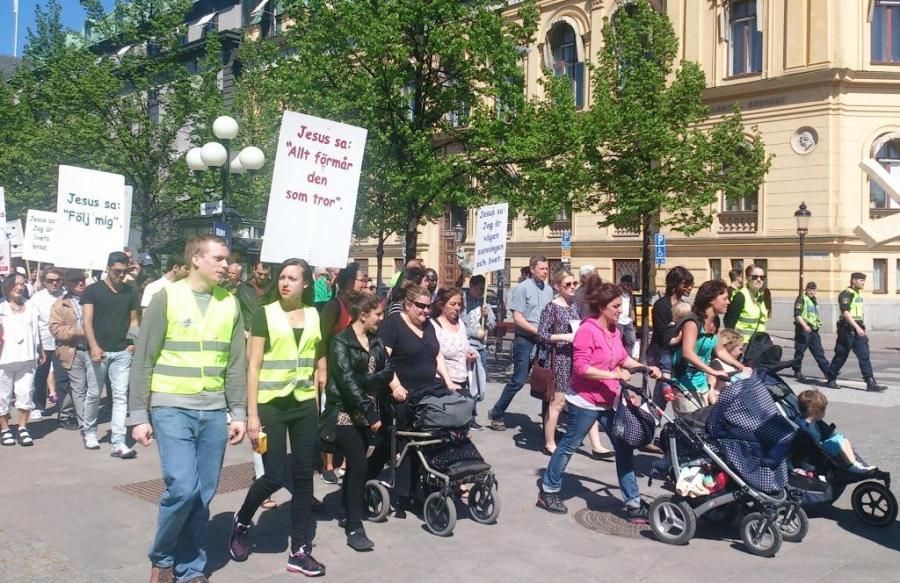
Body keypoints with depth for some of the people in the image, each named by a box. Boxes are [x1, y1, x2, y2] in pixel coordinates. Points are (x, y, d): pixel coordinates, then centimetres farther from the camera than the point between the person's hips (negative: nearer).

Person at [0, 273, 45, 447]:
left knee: (25, 393, -3)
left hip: (27, 359, 2)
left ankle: (22, 428, 7)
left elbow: (36, 332, 20)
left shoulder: (30, 308, 14)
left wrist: (41, 351, 22)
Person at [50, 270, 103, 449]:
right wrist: (78, 331, -13)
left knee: (94, 391, -10)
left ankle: (89, 430, -2)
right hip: (73, 352, 0)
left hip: (92, 350, 0)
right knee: (79, 391, 6)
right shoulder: (60, 304, 9)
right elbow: (56, 329, 0)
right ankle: (86, 429, 17)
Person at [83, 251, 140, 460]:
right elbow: (88, 320, -6)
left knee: (120, 396, -4)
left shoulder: (130, 292, 10)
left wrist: (134, 342, -3)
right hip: (98, 351, -2)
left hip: (122, 352, 2)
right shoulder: (93, 290, 0)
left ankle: (118, 443, -6)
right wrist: (94, 346, -17)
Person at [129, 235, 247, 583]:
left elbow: (236, 365, 11)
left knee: (203, 495, 7)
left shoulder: (230, 304, 7)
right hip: (172, 409, -4)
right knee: (182, 488, -13)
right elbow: (143, 362, -3)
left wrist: (239, 413, 6)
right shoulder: (166, 298, -4)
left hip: (214, 412, 4)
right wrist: (139, 416, -5)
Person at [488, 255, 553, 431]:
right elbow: (517, 318, -11)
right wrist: (538, 331, -15)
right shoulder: (522, 288, -7)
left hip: (543, 341, 6)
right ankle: (496, 413, 11)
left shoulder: (549, 290, 11)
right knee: (519, 379, -4)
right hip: (525, 339, -6)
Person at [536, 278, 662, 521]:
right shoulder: (587, 331, -20)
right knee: (569, 446, 7)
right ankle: (548, 492, 25)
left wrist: (646, 368, 5)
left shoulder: (614, 331, 4)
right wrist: (615, 375, -25)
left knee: (624, 448, 6)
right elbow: (581, 368, -25)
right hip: (585, 401, -8)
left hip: (609, 400, 8)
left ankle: (634, 504, 13)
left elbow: (623, 358, 18)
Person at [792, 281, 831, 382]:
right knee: (800, 351, 0)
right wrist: (804, 325, -27)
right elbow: (797, 314, -17)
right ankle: (797, 372, 9)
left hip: (814, 330, 7)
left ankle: (828, 371, 1)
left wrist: (818, 322, 17)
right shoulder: (802, 299, -6)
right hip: (803, 329, -7)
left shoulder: (814, 301, 19)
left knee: (819, 352, 4)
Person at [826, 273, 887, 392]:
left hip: (859, 330, 8)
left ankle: (871, 383, -5)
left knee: (864, 356, -1)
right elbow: (845, 313, -22)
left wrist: (863, 329, 21)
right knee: (841, 356, 1)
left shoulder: (858, 295, 17)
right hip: (848, 330, -8)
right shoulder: (845, 294, -11)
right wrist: (857, 327, -29)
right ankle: (831, 379, 14)